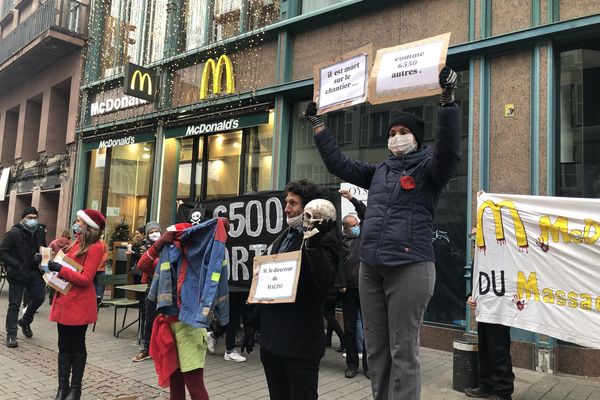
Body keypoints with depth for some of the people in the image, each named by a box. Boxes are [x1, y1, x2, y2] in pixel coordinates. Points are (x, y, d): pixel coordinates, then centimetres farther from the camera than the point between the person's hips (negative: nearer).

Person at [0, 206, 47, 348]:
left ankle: (25, 322, 29)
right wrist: (17, 265, -22)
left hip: (34, 272, 5)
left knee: (39, 296, 1)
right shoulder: (13, 233, -10)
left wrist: (41, 256, -5)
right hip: (17, 274, -5)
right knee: (14, 304, 1)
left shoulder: (40, 232, 6)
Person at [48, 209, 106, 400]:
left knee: (77, 346, 4)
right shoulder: (77, 242, 14)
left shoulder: (95, 247, -13)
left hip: (79, 304, -8)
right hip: (64, 301, 8)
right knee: (64, 345, 11)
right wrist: (52, 264, 4)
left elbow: (85, 279, -18)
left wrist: (60, 269, -20)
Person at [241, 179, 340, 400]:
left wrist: (313, 244, -30)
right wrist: (253, 323, 17)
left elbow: (325, 281, -22)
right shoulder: (283, 238, 16)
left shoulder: (324, 238, -9)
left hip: (301, 340, -7)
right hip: (271, 337, 8)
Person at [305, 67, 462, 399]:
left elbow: (449, 150, -17)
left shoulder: (428, 167, 3)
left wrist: (447, 101, -26)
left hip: (409, 268, -6)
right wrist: (317, 125, 25)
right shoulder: (379, 171, 19)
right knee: (375, 348, 13)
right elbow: (339, 164, 24)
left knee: (403, 351, -1)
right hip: (370, 268, 6)